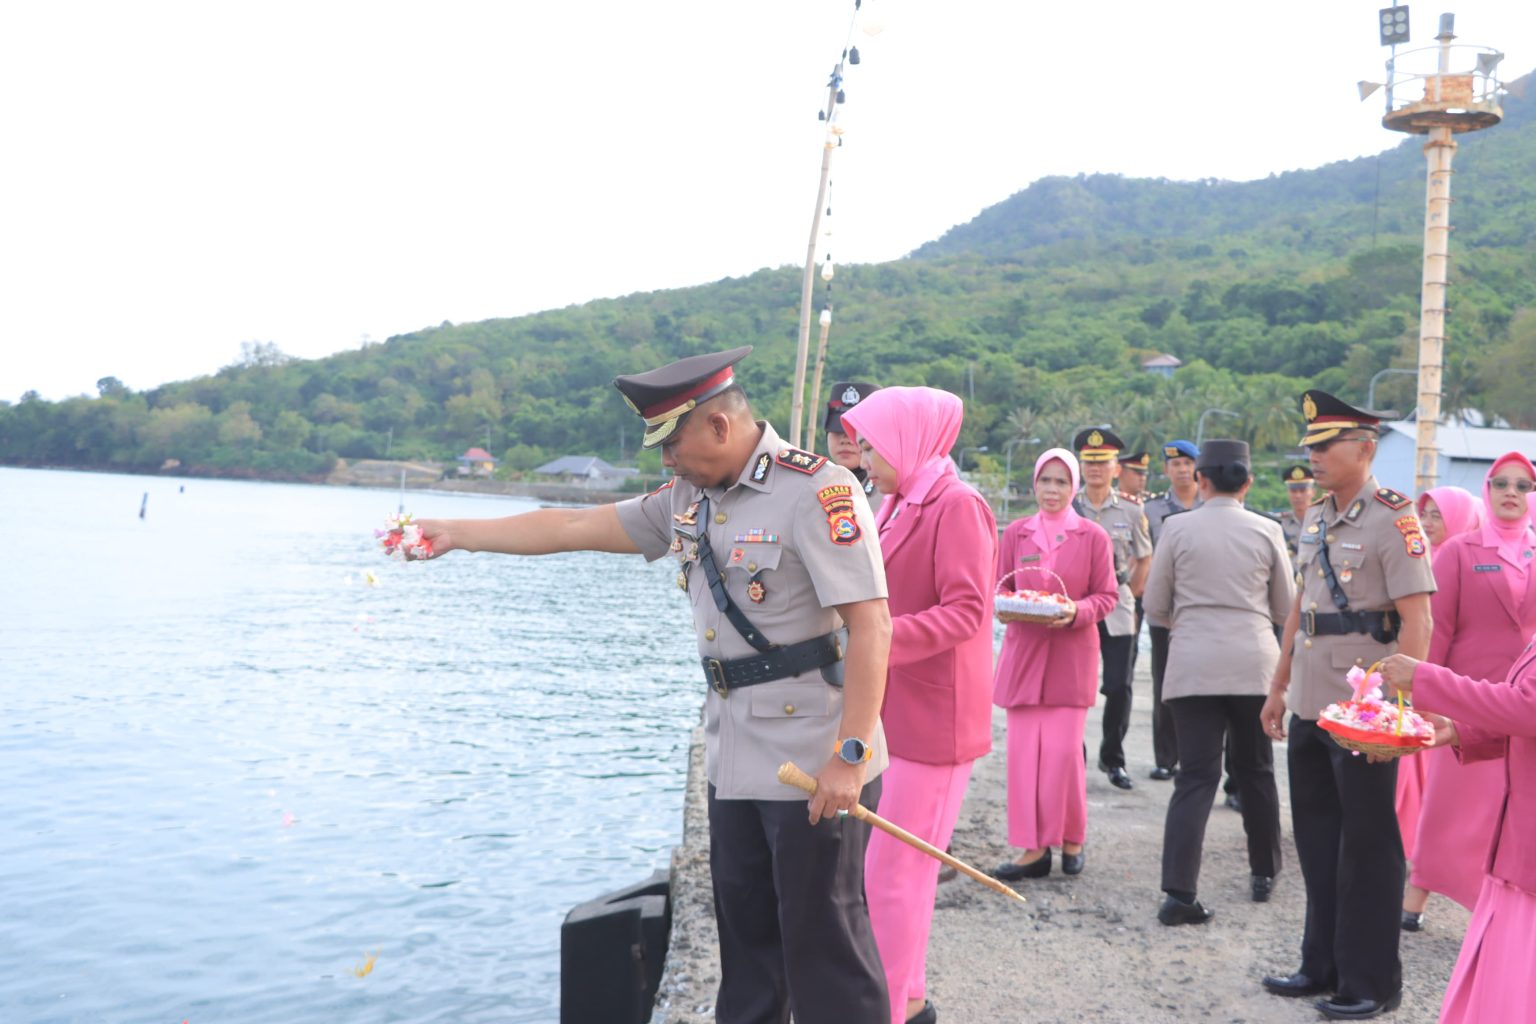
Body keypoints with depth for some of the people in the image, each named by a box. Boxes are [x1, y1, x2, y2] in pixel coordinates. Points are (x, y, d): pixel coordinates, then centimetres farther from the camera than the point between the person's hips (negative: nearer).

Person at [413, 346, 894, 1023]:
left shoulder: (818, 491, -15)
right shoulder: (688, 499, 10)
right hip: (734, 761, 8)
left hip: (814, 763, -7)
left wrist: (850, 755, -22)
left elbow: (870, 623, -20)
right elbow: (575, 528, 15)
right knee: (745, 932, 15)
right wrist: (457, 534, 18)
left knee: (822, 939, 1)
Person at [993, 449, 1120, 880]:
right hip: (1023, 651, 2)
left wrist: (1076, 612, -15)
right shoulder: (1015, 533, 8)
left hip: (1072, 655, -2)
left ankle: (1071, 839, 17)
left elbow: (1108, 596, 3)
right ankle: (1034, 847, 7)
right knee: (1023, 749, -1)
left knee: (1063, 749, -4)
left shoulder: (1093, 536, 1)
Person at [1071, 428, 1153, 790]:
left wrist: (1131, 594, 8)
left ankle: (1113, 759, 16)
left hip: (1117, 612, 1)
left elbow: (1145, 559, 15)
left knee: (1119, 687, 0)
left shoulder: (1131, 513, 4)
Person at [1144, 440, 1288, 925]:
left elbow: (1155, 605, 3)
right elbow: (1285, 608, 10)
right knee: (1255, 771, 18)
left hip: (1194, 665, -1)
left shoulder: (1177, 527, -2)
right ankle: (1264, 873, 30)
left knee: (1195, 776, -2)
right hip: (1254, 663, 1)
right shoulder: (1266, 531, 1)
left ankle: (1179, 892, -10)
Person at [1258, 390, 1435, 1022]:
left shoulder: (1392, 520, -11)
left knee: (1367, 845, 3)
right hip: (1310, 708, 8)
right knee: (1317, 840, 14)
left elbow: (1418, 621, -16)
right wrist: (1278, 687, 18)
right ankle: (1323, 965, 28)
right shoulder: (1315, 520, 12)